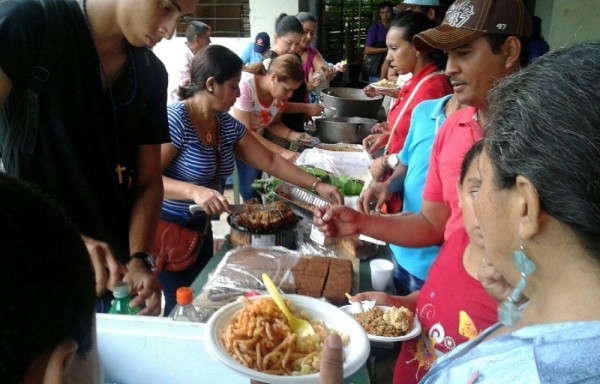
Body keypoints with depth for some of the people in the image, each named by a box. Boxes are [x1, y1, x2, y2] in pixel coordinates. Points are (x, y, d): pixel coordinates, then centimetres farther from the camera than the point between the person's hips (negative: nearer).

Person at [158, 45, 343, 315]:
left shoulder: (227, 124, 2)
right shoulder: (176, 120, -20)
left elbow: (270, 162, 7)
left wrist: (316, 185, 2)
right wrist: (194, 191, -37)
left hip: (201, 228, 7)